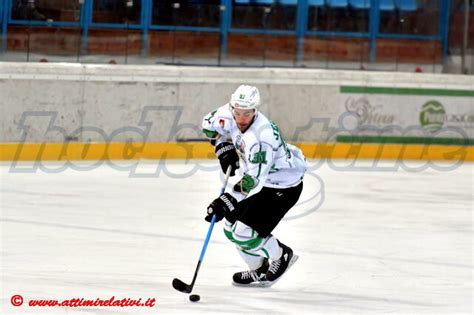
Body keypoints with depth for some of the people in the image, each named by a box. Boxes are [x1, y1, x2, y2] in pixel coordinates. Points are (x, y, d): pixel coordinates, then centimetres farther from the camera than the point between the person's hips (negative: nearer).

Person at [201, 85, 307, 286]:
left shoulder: (261, 137, -37)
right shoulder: (229, 115, -13)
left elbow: (253, 179, -39)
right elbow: (209, 124, 10)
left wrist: (227, 202, -43)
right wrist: (224, 147, -5)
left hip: (285, 186, -9)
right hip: (260, 179, 9)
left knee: (244, 232, -15)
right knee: (231, 227, 9)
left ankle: (281, 257, 11)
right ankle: (259, 269, 28)